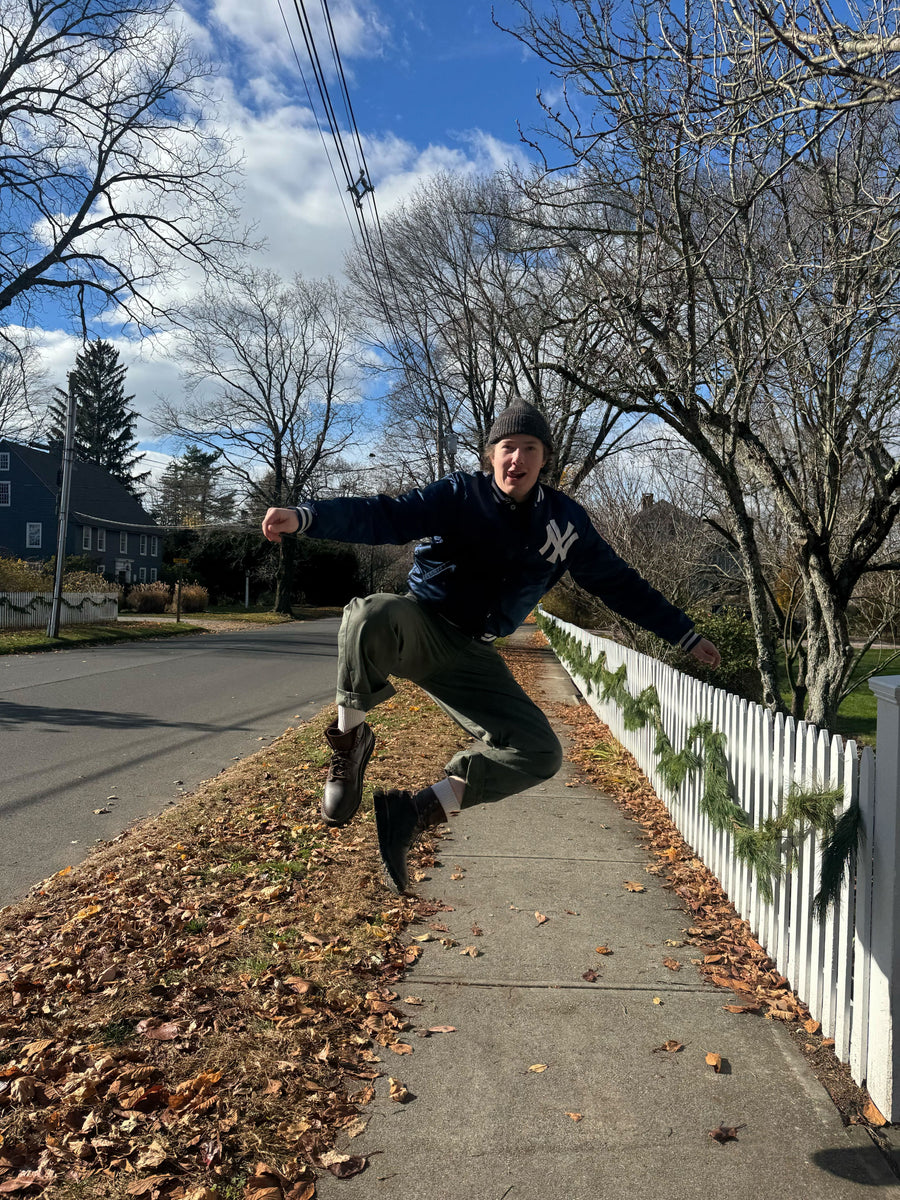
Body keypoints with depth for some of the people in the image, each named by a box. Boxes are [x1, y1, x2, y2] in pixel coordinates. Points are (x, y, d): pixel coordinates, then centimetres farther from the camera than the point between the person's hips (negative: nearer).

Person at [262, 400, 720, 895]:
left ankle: (417, 810, -4)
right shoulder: (460, 495, -8)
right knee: (372, 613, -39)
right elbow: (382, 516, -20)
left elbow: (620, 584, 13)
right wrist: (304, 516, -38)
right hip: (419, 627, -4)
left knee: (540, 753, -13)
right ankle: (350, 739, -14)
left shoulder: (565, 521, 3)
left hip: (471, 656, 4)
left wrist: (687, 636, 16)